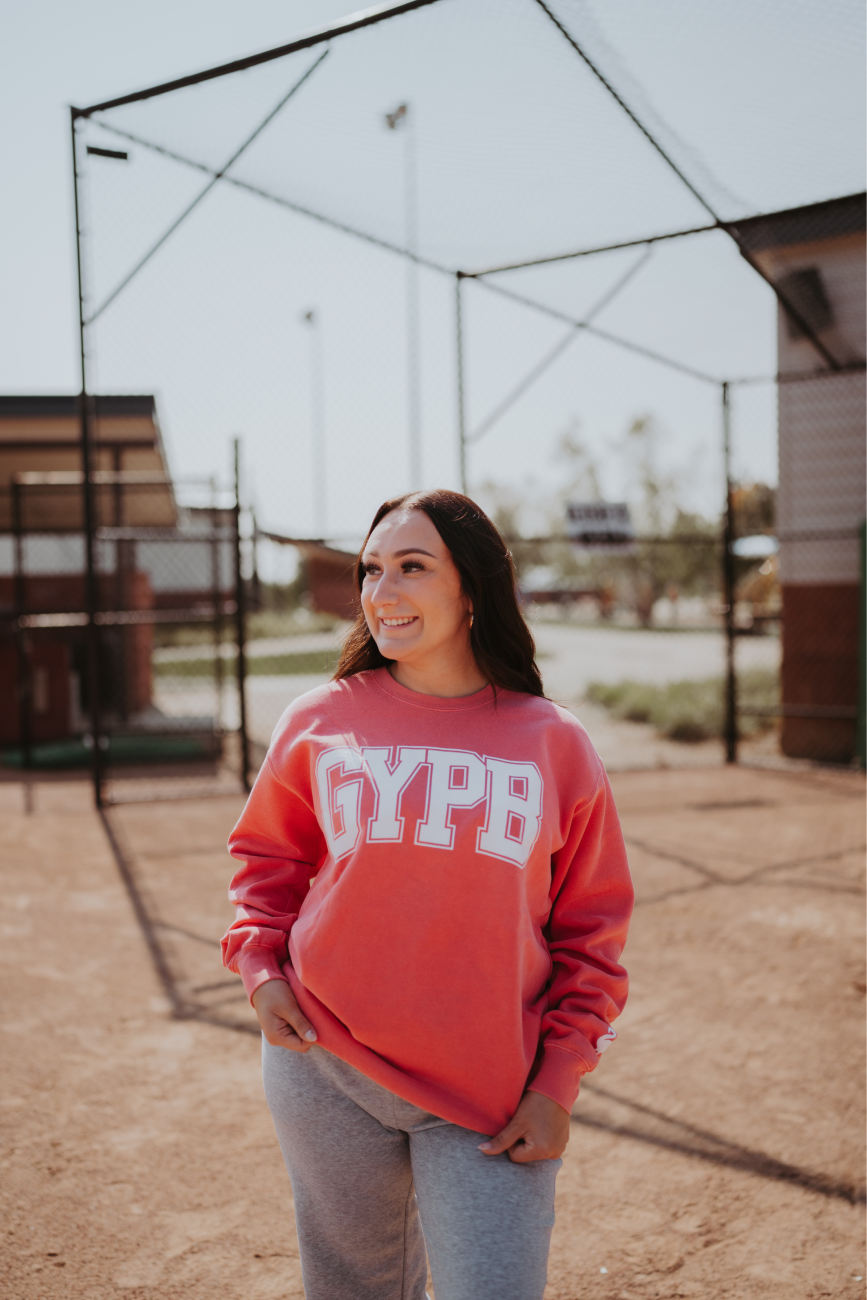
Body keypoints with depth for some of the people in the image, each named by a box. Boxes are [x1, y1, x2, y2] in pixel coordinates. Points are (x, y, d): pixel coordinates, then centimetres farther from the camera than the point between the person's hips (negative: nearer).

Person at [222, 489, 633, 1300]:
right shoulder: (320, 722, 1)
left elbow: (590, 931, 3)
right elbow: (268, 853, 16)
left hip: (494, 1103, -1)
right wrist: (259, 963, 0)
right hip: (327, 1070, 2)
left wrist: (556, 1084, -3)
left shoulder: (554, 745, -1)